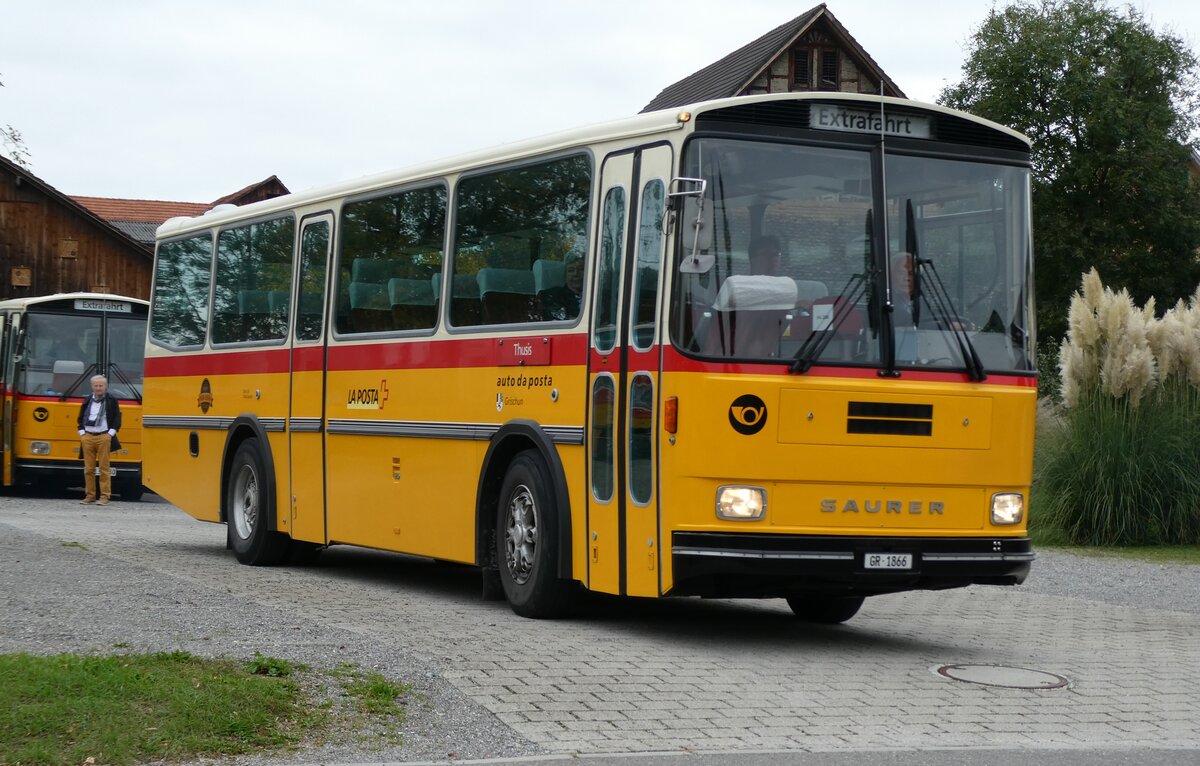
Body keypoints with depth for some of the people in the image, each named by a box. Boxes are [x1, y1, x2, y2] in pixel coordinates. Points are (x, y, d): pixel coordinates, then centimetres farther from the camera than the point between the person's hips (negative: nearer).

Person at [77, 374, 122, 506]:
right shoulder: (87, 401, 14)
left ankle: (105, 496, -2)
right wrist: (82, 432, 8)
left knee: (104, 468, -4)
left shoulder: (112, 400, 4)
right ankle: (90, 495, 10)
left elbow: (117, 418, 3)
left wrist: (111, 433, -6)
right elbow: (81, 418, 20)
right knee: (88, 469, 4)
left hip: (104, 437, -4)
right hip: (87, 437, 4)